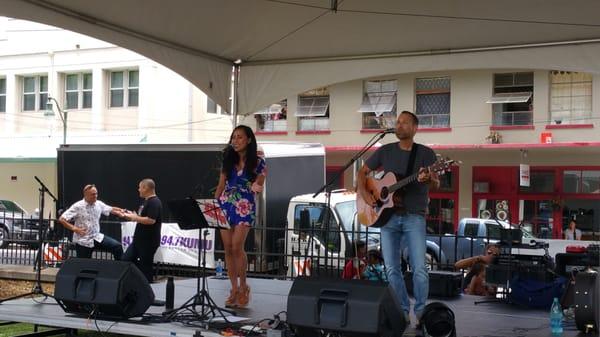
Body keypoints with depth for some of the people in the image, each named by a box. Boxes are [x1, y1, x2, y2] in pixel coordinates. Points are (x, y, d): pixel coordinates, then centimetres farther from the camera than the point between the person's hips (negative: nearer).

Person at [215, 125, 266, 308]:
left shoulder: (257, 162, -2)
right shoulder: (228, 160, 9)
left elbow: (258, 188, 3)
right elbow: (220, 186, 13)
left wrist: (257, 186, -20)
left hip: (245, 207, -4)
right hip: (225, 206, 4)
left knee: (237, 247, -14)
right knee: (228, 249, 1)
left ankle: (243, 286, 4)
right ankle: (234, 289, 10)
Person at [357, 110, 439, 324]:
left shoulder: (426, 153, 1)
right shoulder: (385, 151, 9)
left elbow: (436, 184, -10)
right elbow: (363, 173, 15)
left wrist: (428, 179, -33)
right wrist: (364, 193, -3)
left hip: (414, 217, -3)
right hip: (388, 216, 3)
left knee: (419, 268, -11)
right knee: (392, 269, 4)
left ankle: (421, 311, 5)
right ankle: (402, 311, 15)